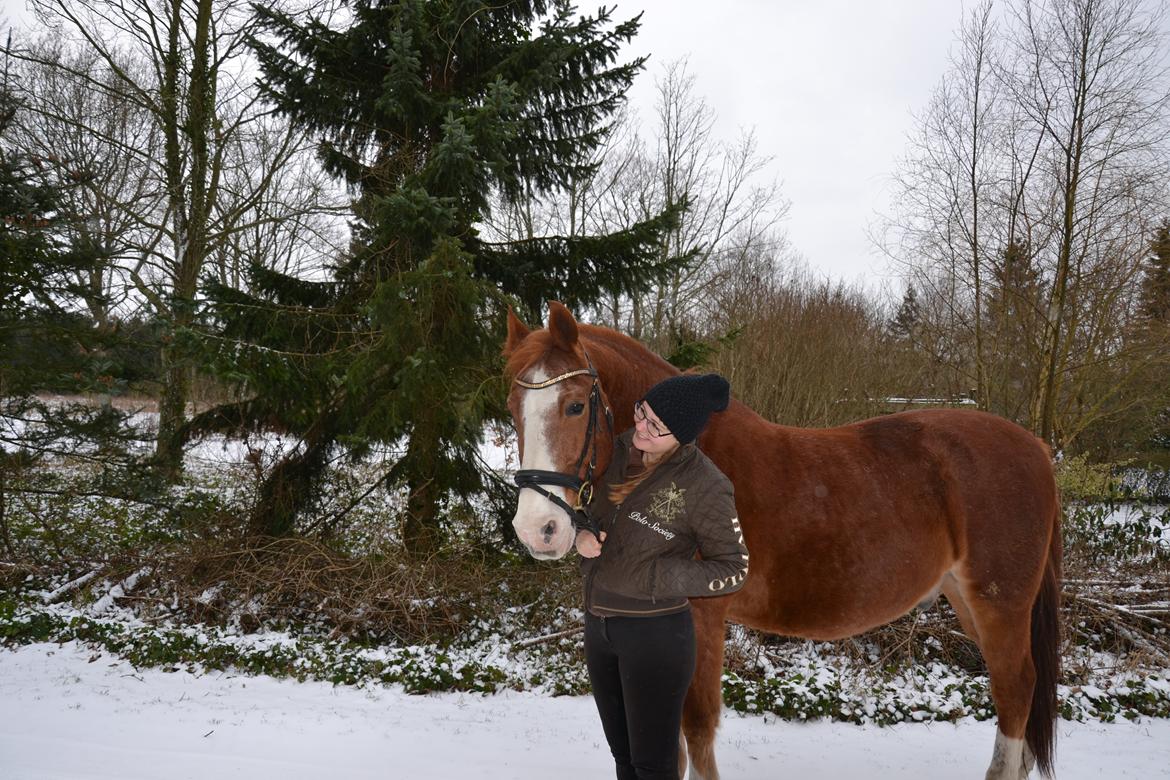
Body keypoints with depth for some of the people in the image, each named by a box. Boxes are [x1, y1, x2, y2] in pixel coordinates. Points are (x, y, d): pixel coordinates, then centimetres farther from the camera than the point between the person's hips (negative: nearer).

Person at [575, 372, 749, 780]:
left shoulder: (704, 486, -21)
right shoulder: (621, 449, -5)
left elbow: (732, 571, -14)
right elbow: (588, 504, 13)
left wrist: (652, 578, -22)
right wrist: (582, 534, -10)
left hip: (655, 632, -6)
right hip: (598, 622, 6)